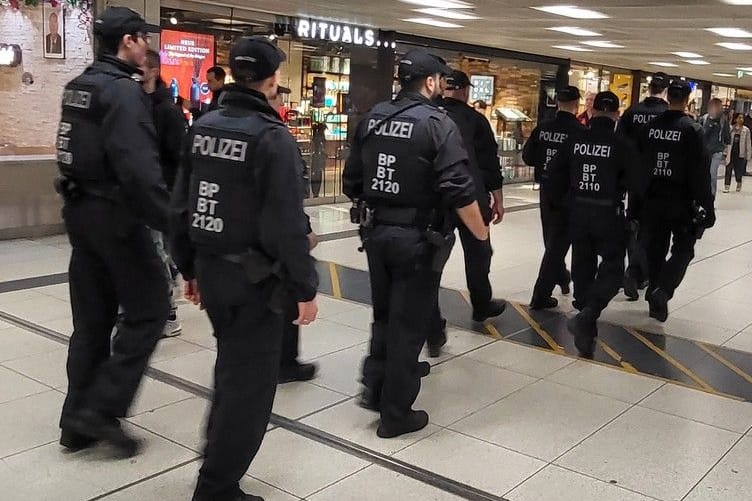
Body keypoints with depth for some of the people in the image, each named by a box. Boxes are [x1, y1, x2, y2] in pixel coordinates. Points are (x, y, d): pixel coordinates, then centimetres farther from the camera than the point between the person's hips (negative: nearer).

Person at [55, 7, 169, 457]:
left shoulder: (79, 86, 14)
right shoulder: (123, 90, -15)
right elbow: (138, 168, -26)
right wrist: (171, 221, -26)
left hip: (80, 210, 9)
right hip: (115, 214, -9)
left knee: (92, 319, 13)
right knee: (148, 310, 1)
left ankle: (78, 420, 20)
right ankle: (102, 409, 1)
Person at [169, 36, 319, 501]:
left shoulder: (202, 127, 5)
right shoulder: (273, 137, -17)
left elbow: (181, 207, 10)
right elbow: (286, 225, -20)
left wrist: (189, 267, 18)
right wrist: (305, 288, -12)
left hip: (210, 270, 8)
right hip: (254, 278, -8)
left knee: (231, 367, 27)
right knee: (250, 383, 4)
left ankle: (219, 455, 44)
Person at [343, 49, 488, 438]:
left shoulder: (372, 119, 5)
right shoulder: (438, 124, -12)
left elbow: (351, 183, 8)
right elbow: (458, 191, -18)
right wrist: (481, 232, -4)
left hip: (375, 232, 6)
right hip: (415, 237, -6)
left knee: (384, 314, 23)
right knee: (409, 322, 5)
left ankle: (375, 387, 29)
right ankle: (396, 414, 15)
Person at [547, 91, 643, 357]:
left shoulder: (575, 139, -2)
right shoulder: (622, 144, -11)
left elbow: (555, 171, 3)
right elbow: (636, 183, -12)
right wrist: (617, 183, 8)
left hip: (578, 210, 4)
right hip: (608, 213, -4)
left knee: (583, 263, 16)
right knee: (612, 265, 6)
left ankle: (586, 321, 26)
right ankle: (587, 315, -14)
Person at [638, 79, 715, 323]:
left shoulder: (650, 127, 2)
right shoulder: (693, 130, -11)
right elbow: (700, 173, -13)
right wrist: (707, 206, -6)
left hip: (653, 200, 4)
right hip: (681, 202, -4)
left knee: (655, 249, 14)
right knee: (683, 249, 10)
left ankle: (656, 302, 21)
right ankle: (662, 290, -12)